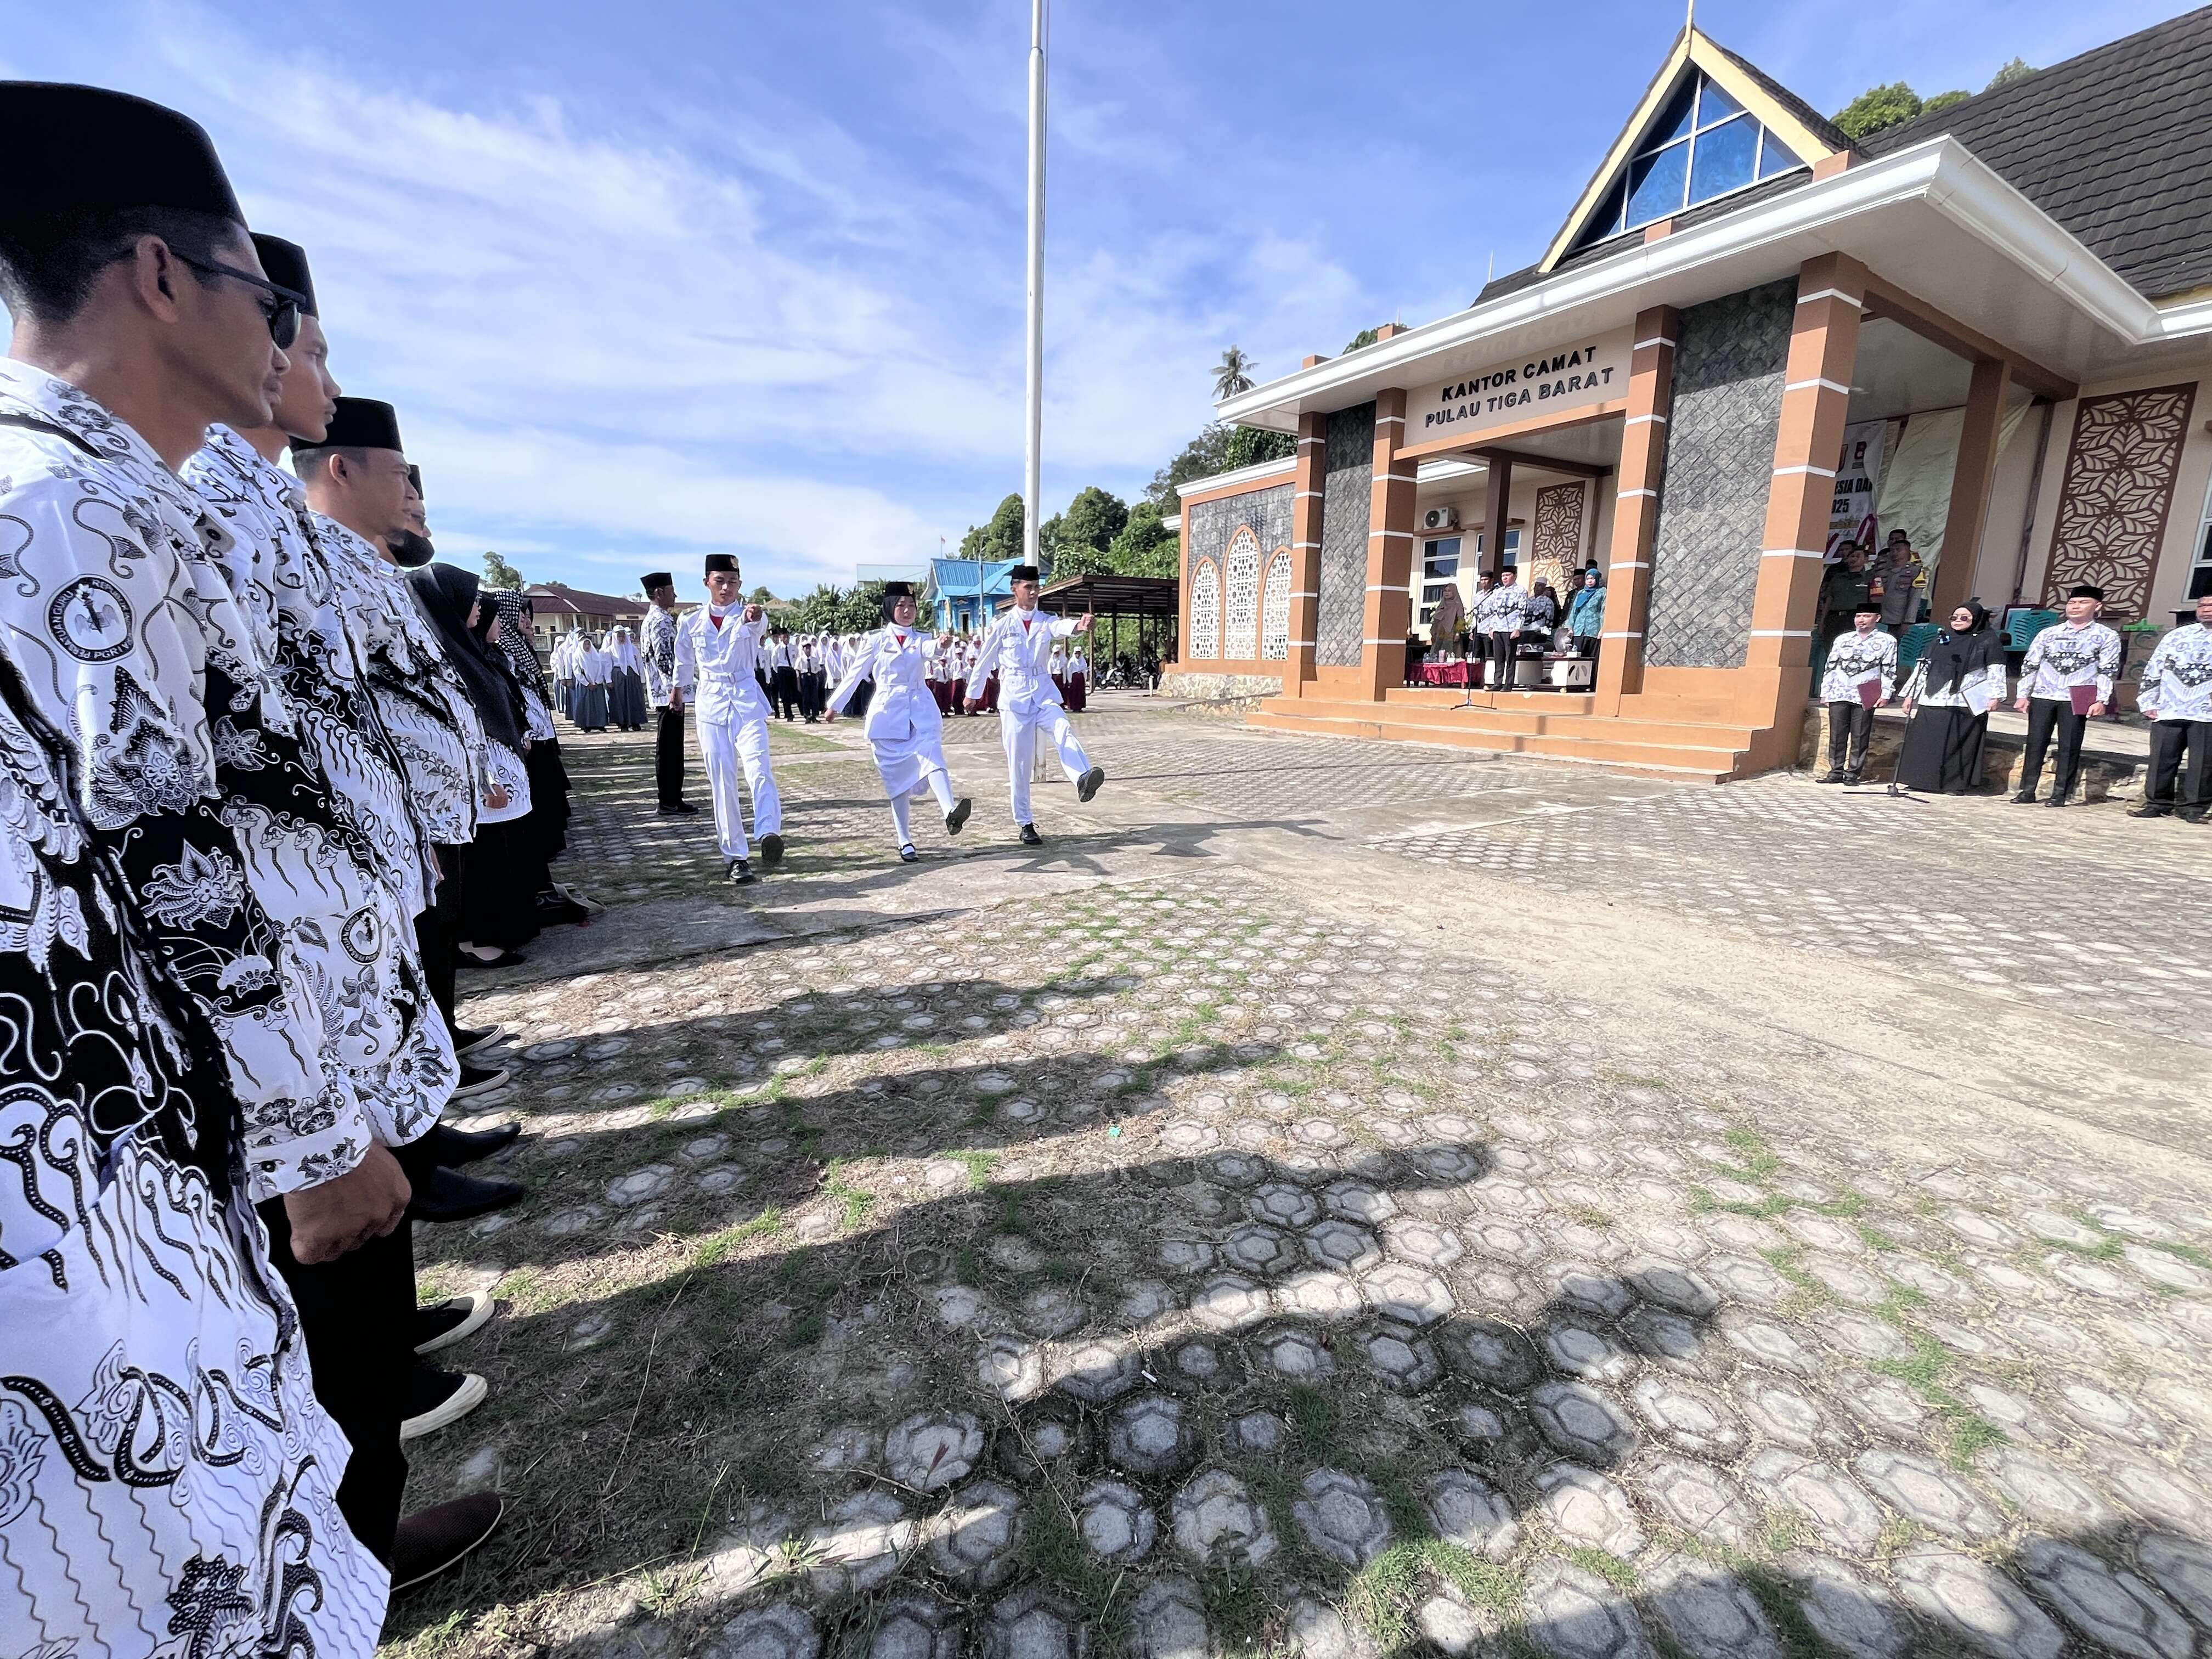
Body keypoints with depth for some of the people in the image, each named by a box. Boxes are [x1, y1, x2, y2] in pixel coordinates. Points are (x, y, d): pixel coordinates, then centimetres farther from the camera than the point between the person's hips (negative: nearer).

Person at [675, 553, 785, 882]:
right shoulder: (691, 623, 6)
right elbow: (684, 666, 19)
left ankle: (769, 835, -38)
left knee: (759, 768, -24)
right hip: (711, 706, 2)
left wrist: (754, 617, -49)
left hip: (747, 702, -2)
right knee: (723, 782, 1)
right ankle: (735, 856, 6)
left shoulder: (748, 618, -2)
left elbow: (760, 627, -27)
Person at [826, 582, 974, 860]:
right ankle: (904, 841, 5)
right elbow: (855, 674, 12)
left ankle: (950, 811, -49)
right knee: (897, 777, 1)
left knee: (932, 758, -25)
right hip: (888, 715, -1)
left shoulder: (919, 640, 11)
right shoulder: (876, 640, 6)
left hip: (920, 713, 1)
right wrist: (835, 706, 16)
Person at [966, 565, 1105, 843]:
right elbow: (984, 661, 10)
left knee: (1063, 731, -29)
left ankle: (1083, 779, -53)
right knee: (1018, 763, 0)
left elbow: (1062, 627, -20)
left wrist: (1079, 626, -43)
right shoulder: (1001, 624, 0)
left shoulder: (1045, 622, 4)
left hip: (1043, 693, 2)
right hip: (1014, 697, -1)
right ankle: (1026, 825, 10)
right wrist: (972, 694, 17)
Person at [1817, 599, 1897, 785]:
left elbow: (1889, 670, 3)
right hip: (1839, 694, 2)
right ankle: (1836, 771, 7)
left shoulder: (1887, 641, 6)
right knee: (1837, 735, 2)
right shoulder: (1842, 639, 13)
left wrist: (1886, 694, -3)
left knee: (1860, 737, -1)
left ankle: (1853, 773, 4)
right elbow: (1831, 666, 14)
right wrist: (1825, 691, 9)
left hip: (1865, 697, -2)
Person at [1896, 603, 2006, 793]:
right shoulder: (1941, 639, 16)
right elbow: (1922, 667, 15)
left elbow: (1996, 671, 1)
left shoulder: (1988, 640, 6)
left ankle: (1956, 784, 4)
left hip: (1966, 703, -3)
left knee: (1958, 742, -1)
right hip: (1931, 700, 3)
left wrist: (1995, 695, -10)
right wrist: (1910, 694, 9)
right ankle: (1922, 781, 6)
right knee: (1925, 741, 0)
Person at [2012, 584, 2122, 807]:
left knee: (2069, 747, 0)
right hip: (2042, 696, 2)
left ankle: (2060, 794, 3)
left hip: (2076, 699, -2)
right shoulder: (2048, 634, 12)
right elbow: (2029, 665, 11)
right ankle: (2027, 791, 4)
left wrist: (2101, 700, -8)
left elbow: (2108, 671, 1)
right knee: (2035, 744, 0)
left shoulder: (2107, 636, 7)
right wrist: (2023, 695, 3)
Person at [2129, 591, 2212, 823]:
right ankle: (2157, 804, 12)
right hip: (2168, 711, 2)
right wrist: (2148, 704, 6)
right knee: (2161, 759, 4)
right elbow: (2153, 670, 13)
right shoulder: (2177, 636, 12)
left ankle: (2193, 807, 7)